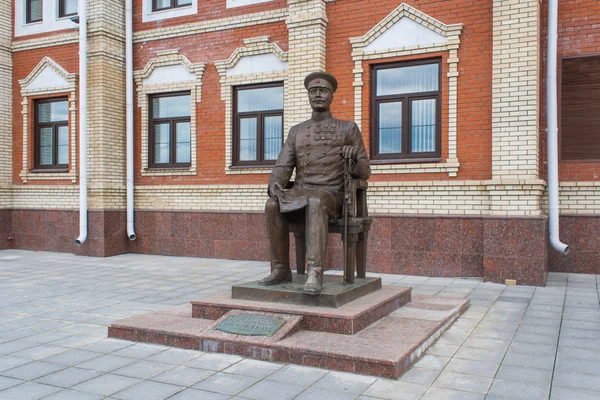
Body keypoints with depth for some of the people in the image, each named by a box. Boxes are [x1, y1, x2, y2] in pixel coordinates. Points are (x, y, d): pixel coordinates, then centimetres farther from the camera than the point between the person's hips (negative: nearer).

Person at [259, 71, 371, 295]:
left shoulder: (349, 129, 9)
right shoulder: (296, 132, 18)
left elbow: (364, 173, 5)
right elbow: (282, 168, 7)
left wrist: (353, 158, -19)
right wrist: (275, 185, -17)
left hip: (330, 194, -3)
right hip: (300, 193, 3)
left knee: (315, 204, -40)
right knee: (272, 206, -30)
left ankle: (315, 272, -47)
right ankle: (281, 270, -22)